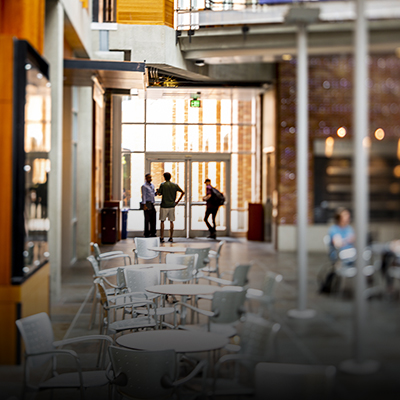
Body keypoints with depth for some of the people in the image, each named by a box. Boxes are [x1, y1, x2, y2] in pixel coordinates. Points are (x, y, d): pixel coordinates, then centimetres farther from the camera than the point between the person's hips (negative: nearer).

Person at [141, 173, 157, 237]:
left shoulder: (152, 185, 16)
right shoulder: (144, 186, -8)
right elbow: (143, 196, -14)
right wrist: (144, 206, -20)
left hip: (152, 204, 8)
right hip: (147, 204, -8)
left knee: (153, 219, 6)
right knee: (147, 219, -5)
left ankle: (152, 233, 11)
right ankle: (147, 234, 1)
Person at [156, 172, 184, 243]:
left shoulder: (162, 185, -7)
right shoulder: (175, 185, 4)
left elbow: (159, 194, -3)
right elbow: (183, 192, 5)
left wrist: (157, 191, 20)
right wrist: (177, 201, 9)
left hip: (164, 206, -3)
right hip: (172, 205, 3)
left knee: (162, 221, 5)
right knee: (171, 221, 8)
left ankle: (161, 238, 2)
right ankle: (171, 237, 9)